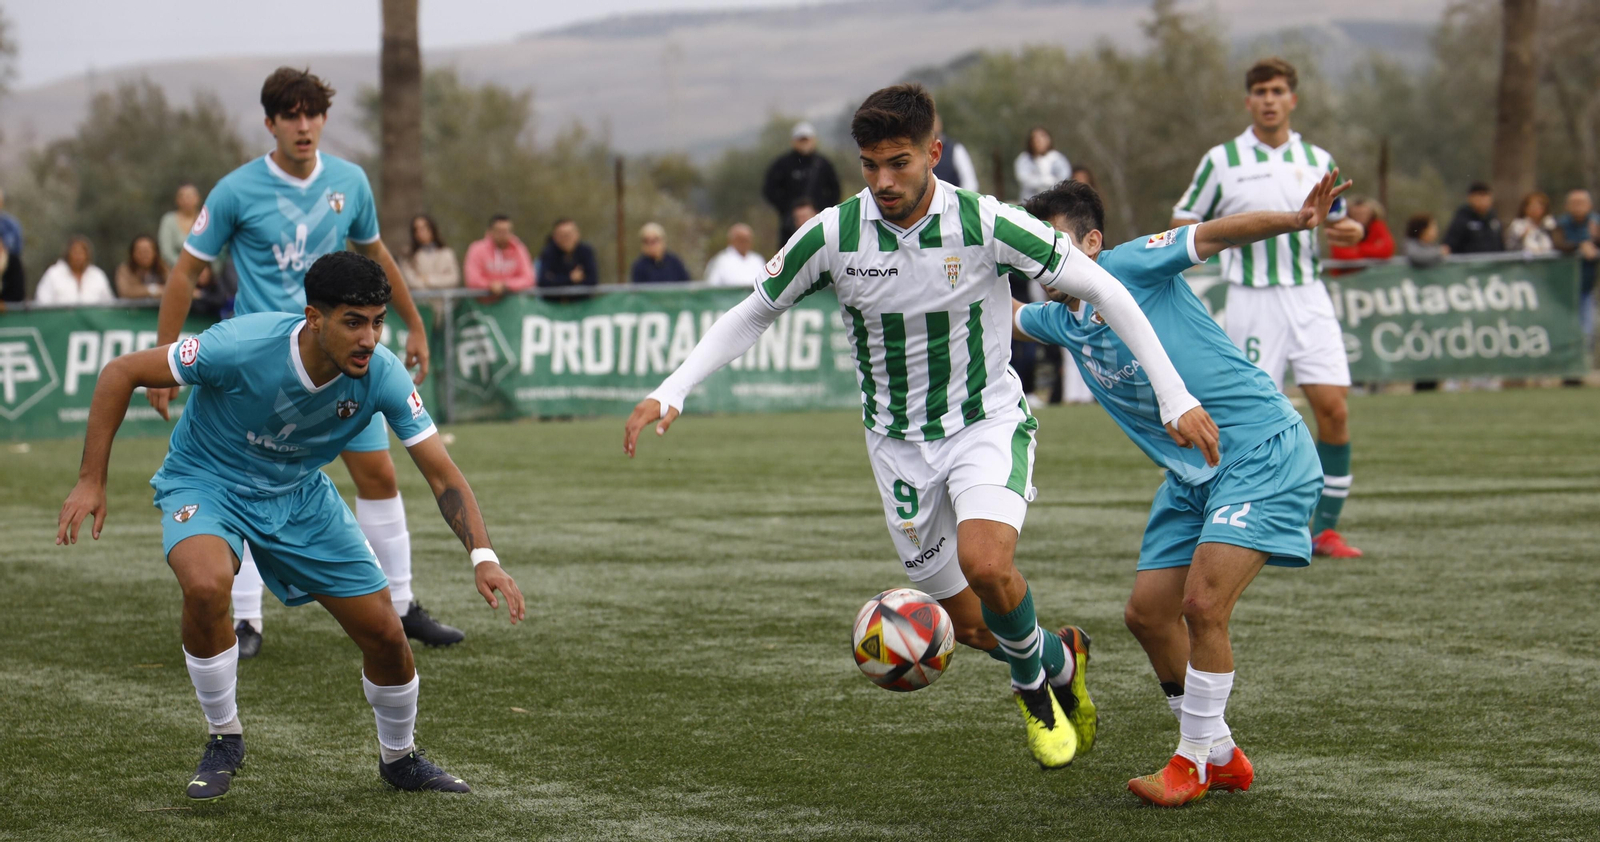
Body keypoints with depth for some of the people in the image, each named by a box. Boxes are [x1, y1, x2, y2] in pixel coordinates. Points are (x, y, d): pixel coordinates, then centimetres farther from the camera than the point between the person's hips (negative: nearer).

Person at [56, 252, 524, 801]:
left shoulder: (382, 375, -23)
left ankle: (399, 759, 30)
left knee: (385, 634, -2)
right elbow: (121, 373, -21)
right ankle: (224, 740, -10)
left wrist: (483, 558, -31)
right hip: (206, 481, -4)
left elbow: (442, 474, -16)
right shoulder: (241, 346, -33)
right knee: (207, 586, -36)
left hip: (301, 494, 4)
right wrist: (91, 481, -21)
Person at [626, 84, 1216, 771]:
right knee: (970, 624, 6)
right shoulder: (832, 235, -13)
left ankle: (1032, 682, 2)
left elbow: (1102, 291, -11)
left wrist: (1174, 397, -14)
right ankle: (1058, 661, 40)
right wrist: (669, 393, -11)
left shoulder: (986, 224, -19)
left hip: (988, 423, -3)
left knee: (985, 562, -30)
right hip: (899, 444, 3)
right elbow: (750, 316, 1)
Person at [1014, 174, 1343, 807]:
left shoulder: (1131, 267, -13)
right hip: (1190, 475, 9)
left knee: (1202, 603, -17)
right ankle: (1218, 755, 23)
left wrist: (1295, 222, -39)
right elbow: (1008, 314, 33)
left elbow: (1215, 234, -24)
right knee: (1147, 613, 6)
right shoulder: (1057, 320, 10)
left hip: (1264, 452, -9)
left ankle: (1196, 761, 0)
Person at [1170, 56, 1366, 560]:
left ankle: (1325, 528, 1)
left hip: (1309, 296, 3)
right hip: (1253, 299, -3)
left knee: (1334, 408, -8)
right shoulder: (1222, 160, 2)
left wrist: (1349, 233, 0)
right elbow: (1181, 226, 6)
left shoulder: (1318, 160, 11)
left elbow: (1335, 222, 24)